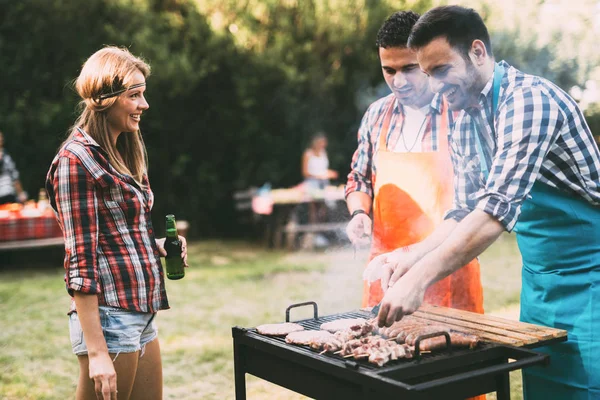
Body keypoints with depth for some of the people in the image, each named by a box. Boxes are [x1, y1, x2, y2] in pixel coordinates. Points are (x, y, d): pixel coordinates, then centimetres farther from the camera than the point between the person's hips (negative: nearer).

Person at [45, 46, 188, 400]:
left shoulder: (125, 152, 14)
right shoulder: (77, 159, -12)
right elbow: (81, 259, -16)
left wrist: (156, 245, 3)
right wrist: (96, 351, -18)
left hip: (142, 314, 9)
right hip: (109, 317, -8)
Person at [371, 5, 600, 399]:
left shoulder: (529, 98, -21)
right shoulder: (465, 125, 6)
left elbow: (499, 207, -31)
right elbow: (467, 210, 12)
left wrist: (420, 278, -35)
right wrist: (415, 256, -4)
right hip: (539, 278, 8)